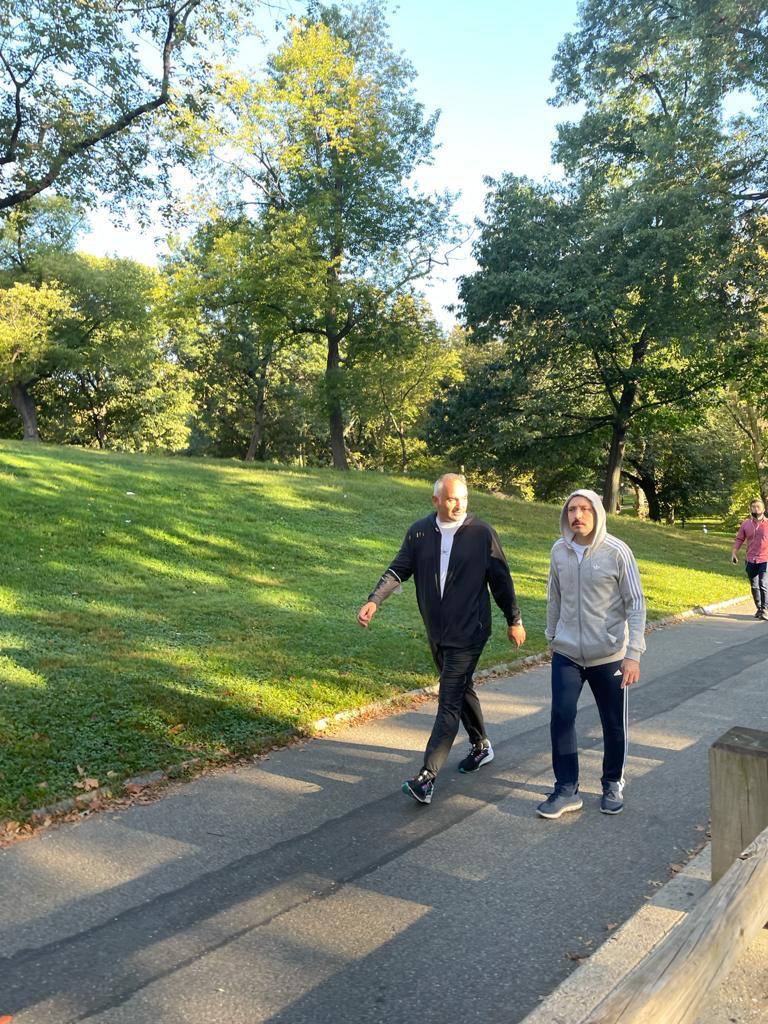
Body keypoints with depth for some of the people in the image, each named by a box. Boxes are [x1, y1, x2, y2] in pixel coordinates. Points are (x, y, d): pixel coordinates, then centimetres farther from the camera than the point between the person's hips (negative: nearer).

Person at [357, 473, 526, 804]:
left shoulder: (482, 533, -9)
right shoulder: (419, 532, 0)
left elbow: (501, 579, -2)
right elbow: (398, 570, -2)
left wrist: (514, 620, 4)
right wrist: (374, 600, -17)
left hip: (468, 632, -5)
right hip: (437, 631, 5)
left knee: (450, 701, -7)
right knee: (461, 689, 21)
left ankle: (427, 777, -7)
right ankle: (481, 747, 41)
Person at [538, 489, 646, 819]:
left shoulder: (617, 552, -13)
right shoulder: (559, 551, -1)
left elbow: (635, 604, -11)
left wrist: (633, 654, -15)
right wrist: (552, 637, 16)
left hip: (609, 655, -2)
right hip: (567, 654, 3)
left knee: (613, 724, 11)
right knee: (561, 718, -2)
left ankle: (613, 784, 33)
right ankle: (566, 789, 14)